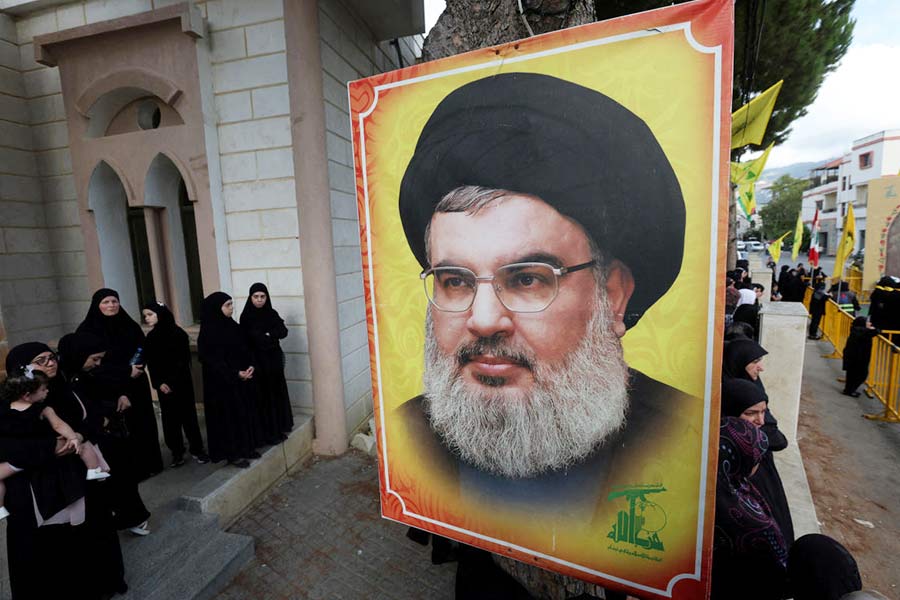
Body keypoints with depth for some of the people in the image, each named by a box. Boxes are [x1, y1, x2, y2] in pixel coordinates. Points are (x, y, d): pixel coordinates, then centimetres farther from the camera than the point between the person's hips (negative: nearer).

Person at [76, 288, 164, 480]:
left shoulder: (130, 326, 4)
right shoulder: (87, 330, -7)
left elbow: (142, 352, 8)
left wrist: (135, 369, -12)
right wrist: (126, 372, -17)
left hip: (136, 387, 4)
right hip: (108, 390, -4)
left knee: (143, 424, 10)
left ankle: (149, 464, 24)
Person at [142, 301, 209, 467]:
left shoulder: (178, 333, -8)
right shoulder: (150, 337, 5)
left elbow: (183, 361, -10)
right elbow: (151, 364, 4)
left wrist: (171, 382, -13)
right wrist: (159, 383, -7)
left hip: (182, 383, -4)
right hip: (163, 385, 4)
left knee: (188, 415, 1)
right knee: (170, 419, 7)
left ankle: (197, 449, 11)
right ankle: (177, 452, 18)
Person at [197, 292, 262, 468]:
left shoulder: (233, 326, 5)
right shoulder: (208, 332, -15)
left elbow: (244, 349, 10)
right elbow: (212, 360, -17)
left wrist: (250, 366, -7)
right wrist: (236, 374, -21)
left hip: (242, 380, 7)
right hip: (222, 382, -7)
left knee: (245, 412, 13)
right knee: (229, 415, 3)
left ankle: (246, 447, 27)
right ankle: (232, 453, 17)